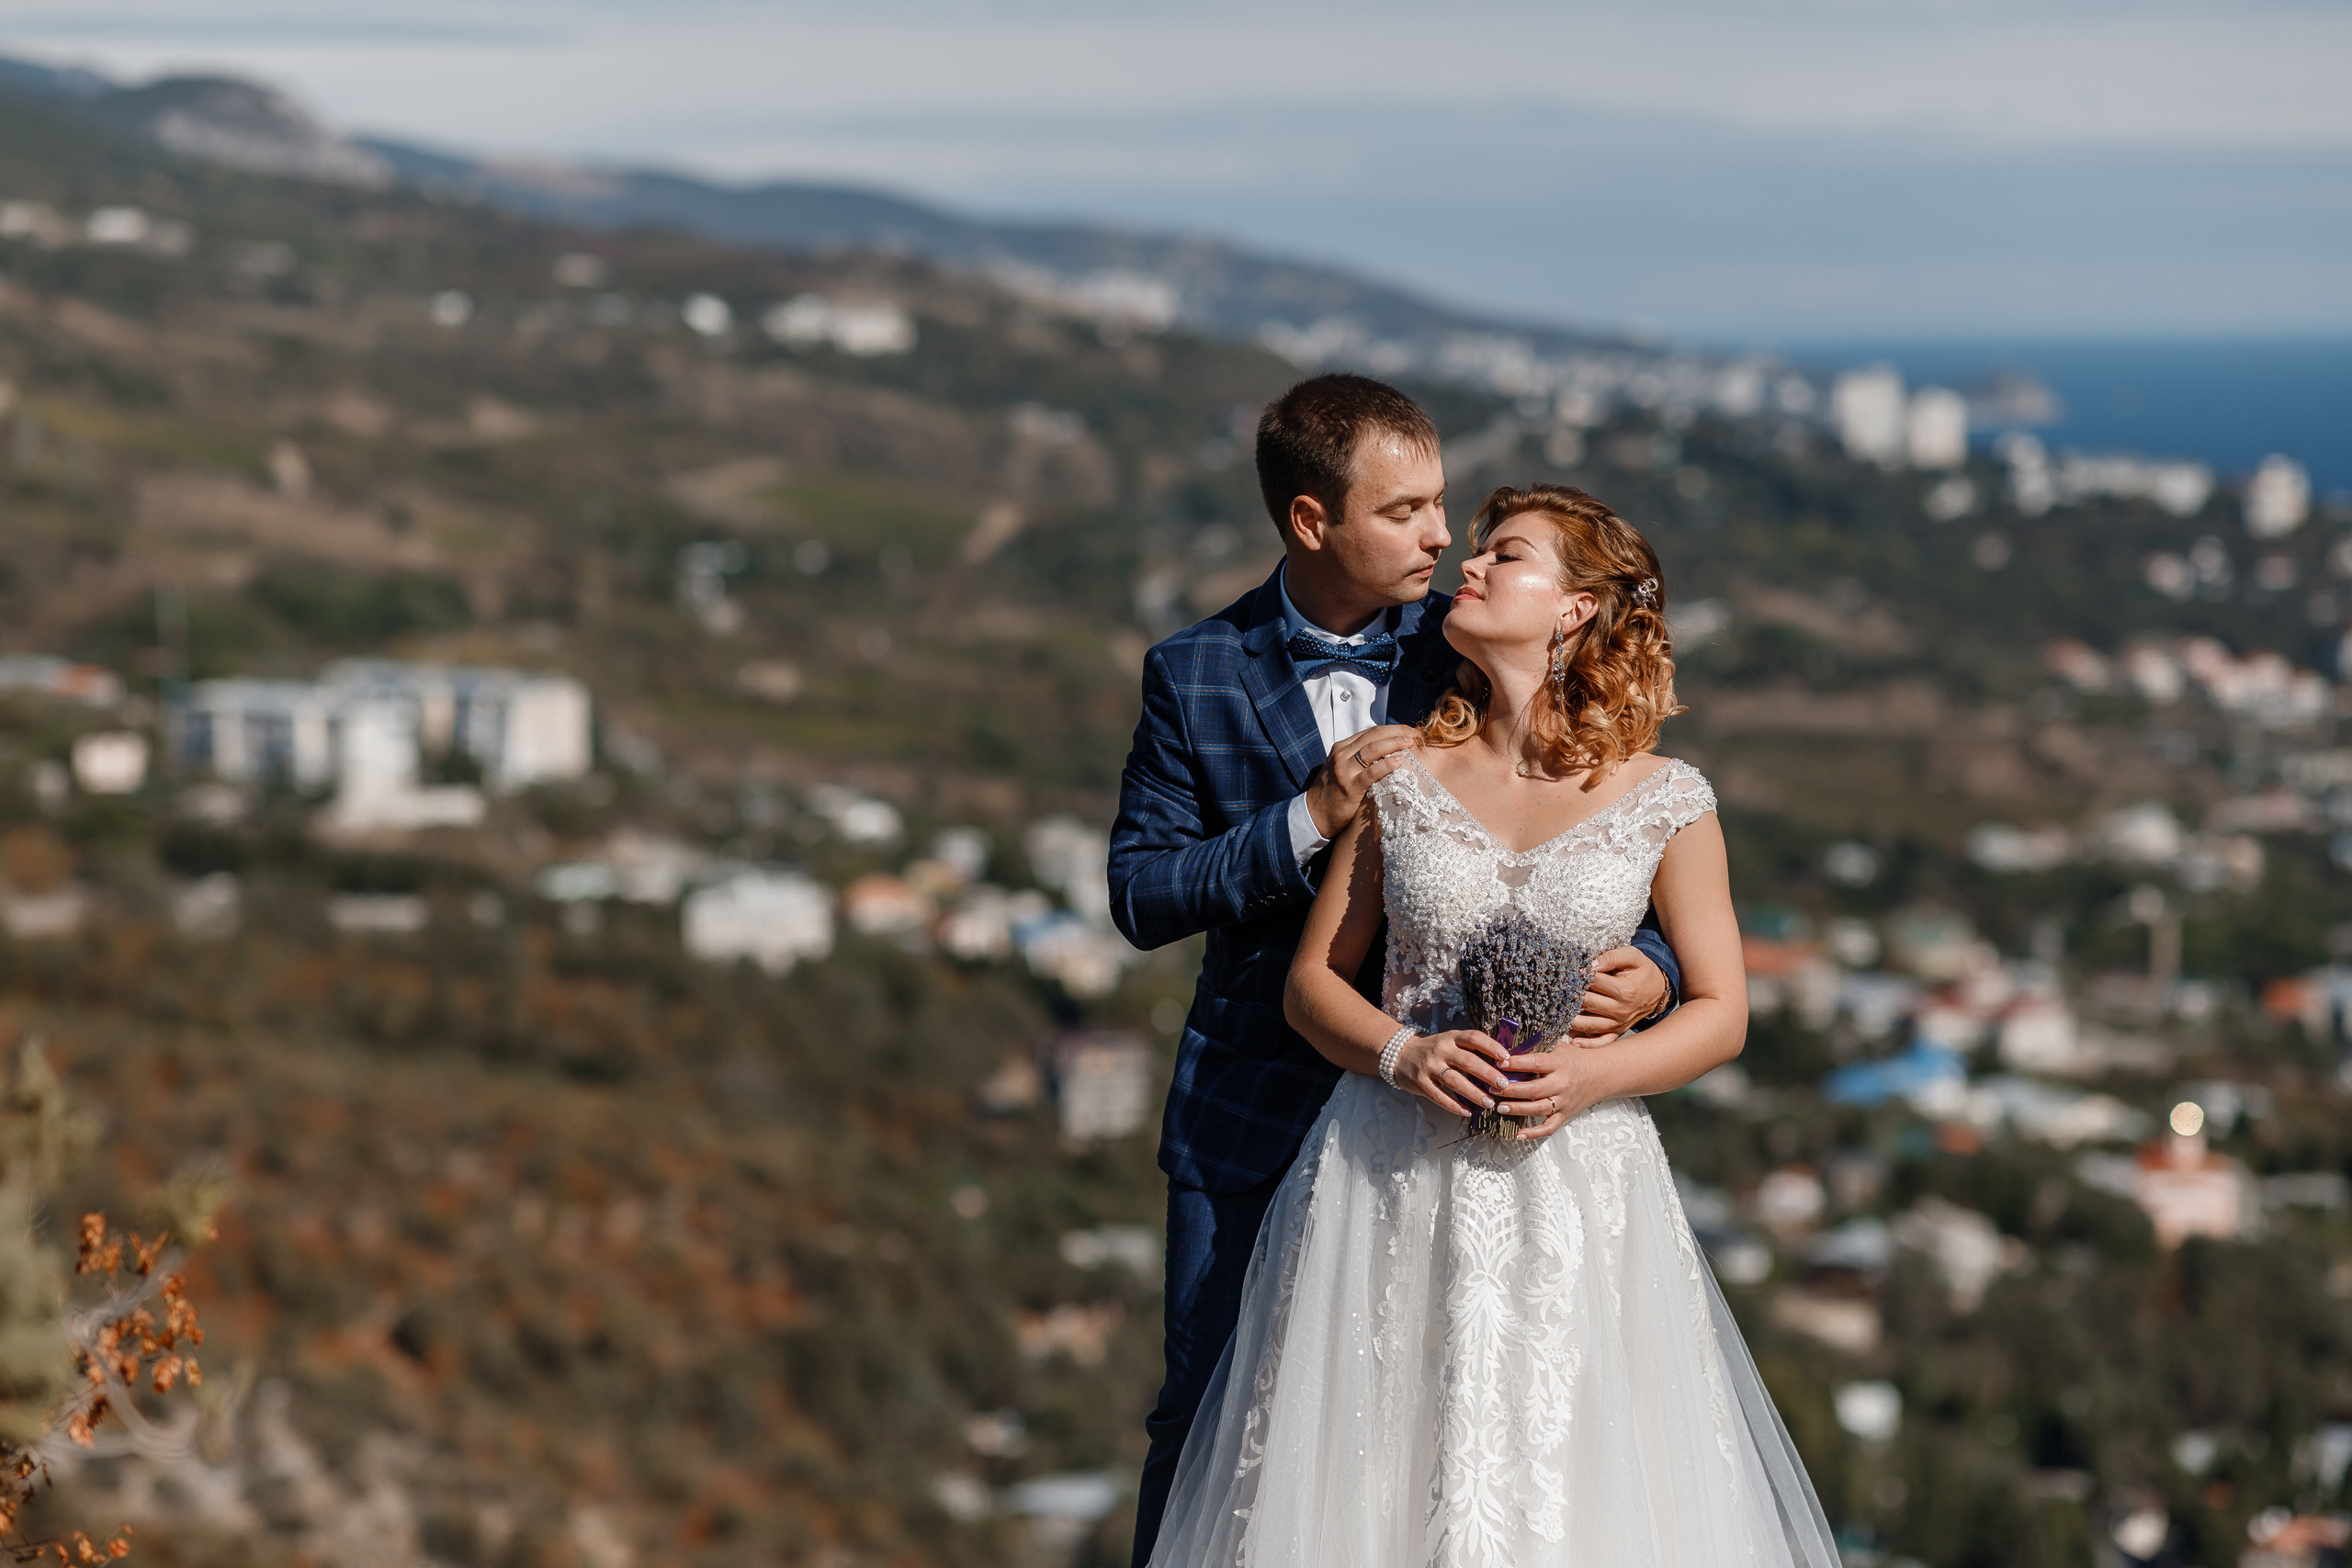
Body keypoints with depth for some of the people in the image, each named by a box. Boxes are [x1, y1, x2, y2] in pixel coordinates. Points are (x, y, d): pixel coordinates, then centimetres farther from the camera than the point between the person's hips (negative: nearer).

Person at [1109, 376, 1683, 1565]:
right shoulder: (1196, 677, -3)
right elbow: (1140, 896, -5)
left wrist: (1651, 967, -21)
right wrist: (1311, 819, -18)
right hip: (1254, 1115, 0)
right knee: (1211, 1417, 7)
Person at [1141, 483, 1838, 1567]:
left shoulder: (1666, 803, -2)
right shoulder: (1403, 777, 2)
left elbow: (1721, 1011, 4)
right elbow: (1312, 981, 7)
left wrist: (1597, 1074, -13)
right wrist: (1403, 1053, -12)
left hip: (1574, 1195, -1)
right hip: (1394, 1184, 1)